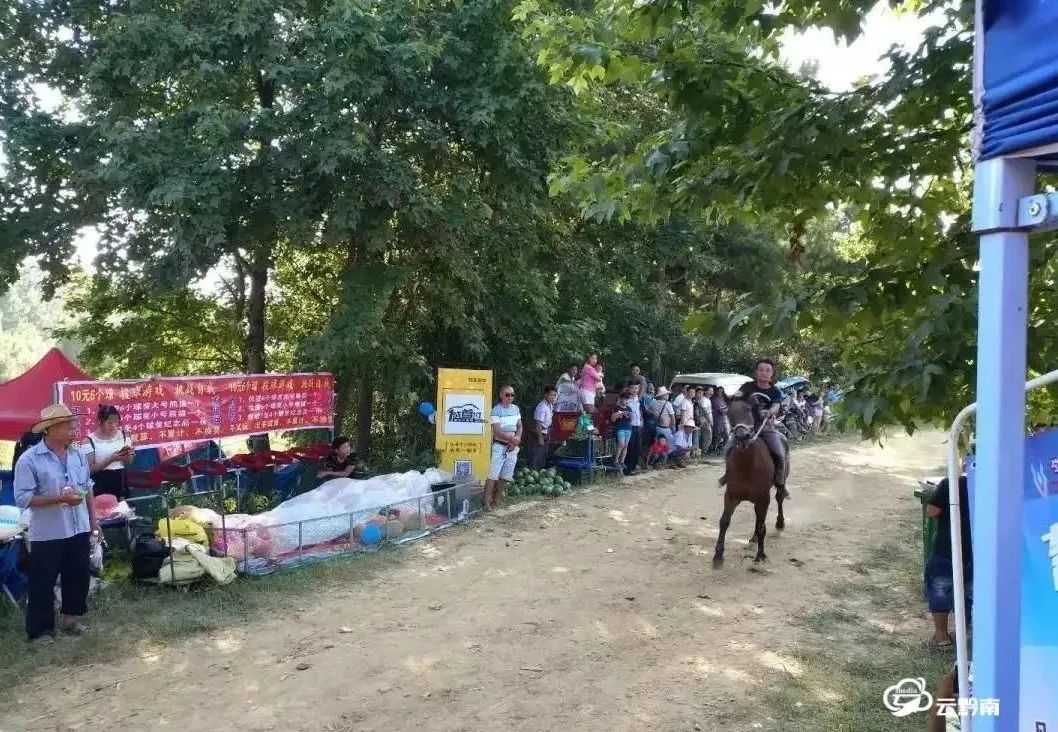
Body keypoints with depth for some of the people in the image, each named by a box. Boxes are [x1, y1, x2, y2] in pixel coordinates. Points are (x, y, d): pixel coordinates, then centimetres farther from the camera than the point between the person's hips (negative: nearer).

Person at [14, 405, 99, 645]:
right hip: (47, 534, -5)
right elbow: (23, 498, -17)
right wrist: (59, 499, -24)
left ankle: (70, 619, 32)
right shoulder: (29, 459, -13)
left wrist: (94, 522, 13)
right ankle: (40, 630, 19)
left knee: (79, 577, 14)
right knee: (43, 584, 5)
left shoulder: (78, 455, 5)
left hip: (79, 529, 5)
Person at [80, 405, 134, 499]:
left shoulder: (123, 435, 5)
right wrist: (111, 459, -21)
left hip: (121, 484, 3)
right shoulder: (90, 441, -6)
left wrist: (129, 456, -9)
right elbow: (90, 469, -11)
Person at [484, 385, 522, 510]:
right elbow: (497, 431, -18)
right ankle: (487, 502, -4)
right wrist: (511, 438, -26)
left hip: (513, 447, 6)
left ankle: (496, 501, 22)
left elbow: (519, 426, 10)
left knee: (505, 476, 11)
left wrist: (516, 441, -7)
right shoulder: (496, 410, -13)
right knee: (493, 475, -9)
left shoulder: (516, 409, 7)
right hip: (500, 446, -6)